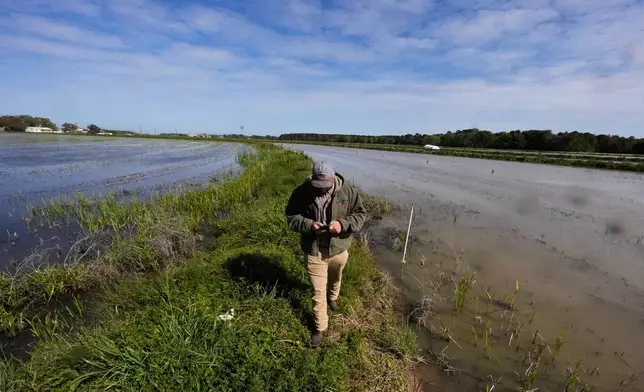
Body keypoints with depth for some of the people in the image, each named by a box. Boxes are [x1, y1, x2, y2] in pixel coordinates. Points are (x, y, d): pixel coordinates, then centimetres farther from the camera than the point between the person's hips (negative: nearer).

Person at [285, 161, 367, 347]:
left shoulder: (348, 191, -15)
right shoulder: (302, 192, -16)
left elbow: (360, 214, -7)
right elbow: (291, 216, -6)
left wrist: (342, 224, -25)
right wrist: (309, 225, -25)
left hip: (339, 249, 2)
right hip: (314, 251, -1)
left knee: (335, 278, 30)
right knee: (318, 291, 8)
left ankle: (333, 296, 64)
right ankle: (320, 327, 29)